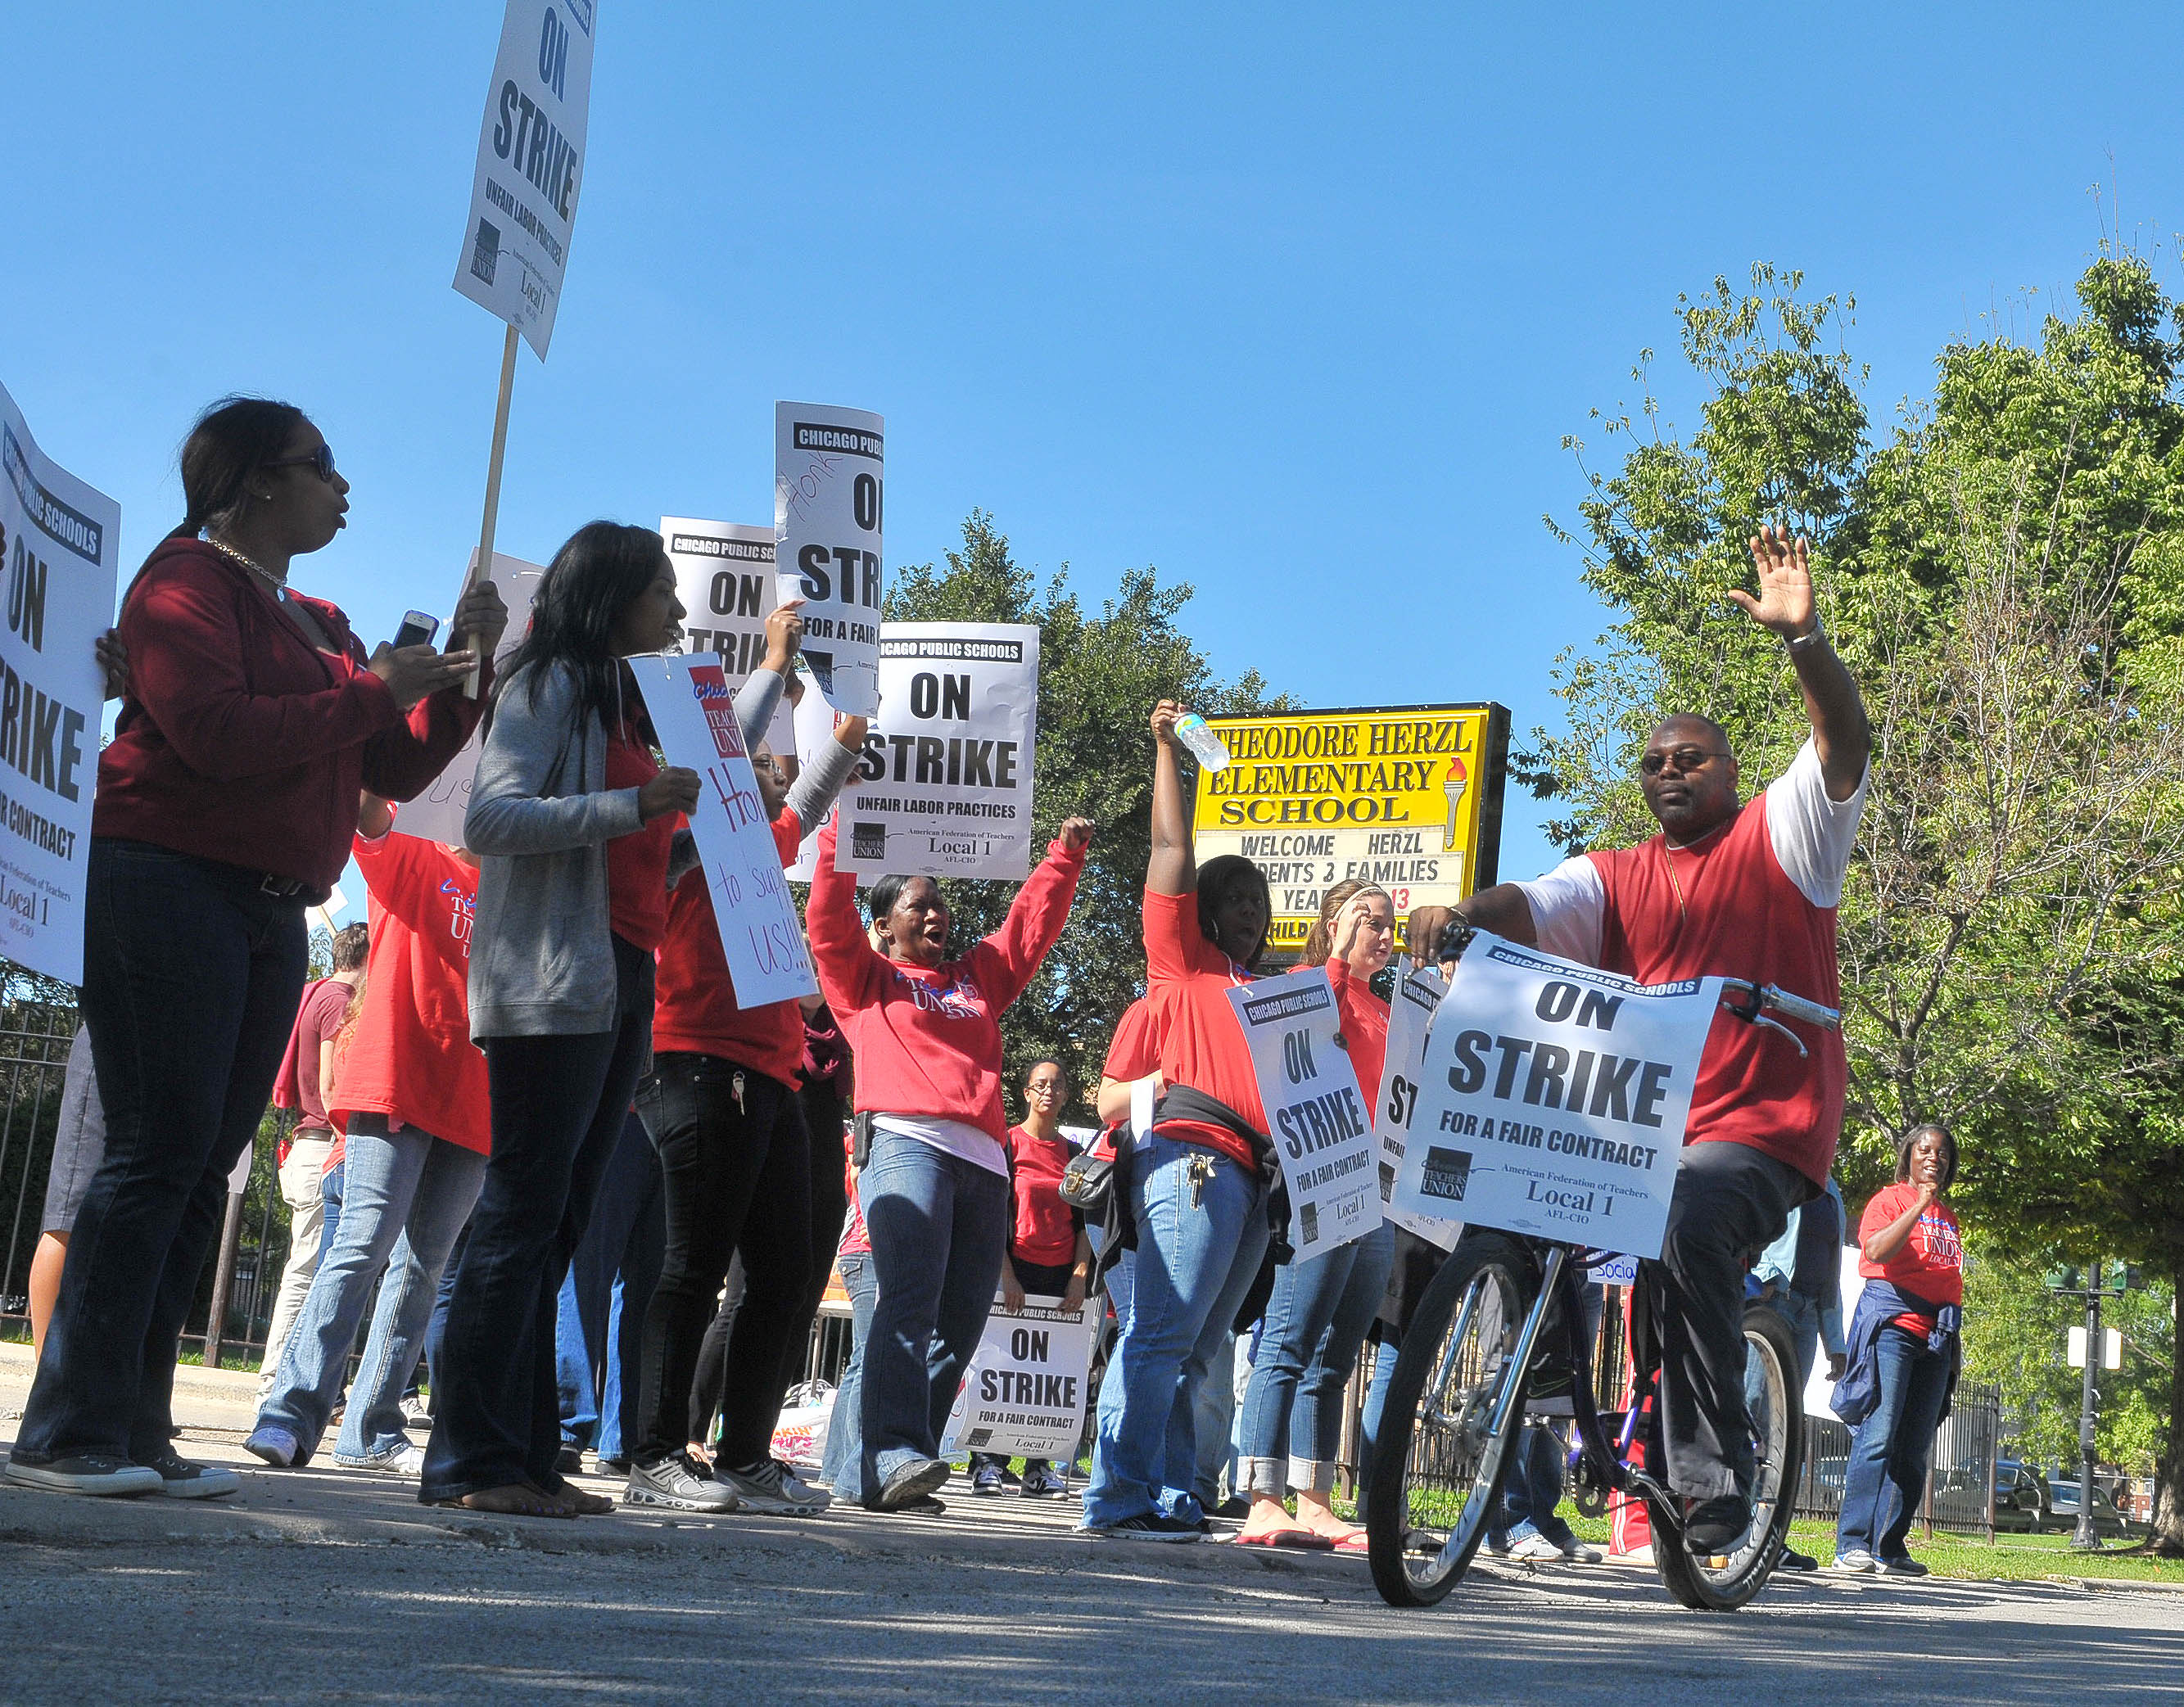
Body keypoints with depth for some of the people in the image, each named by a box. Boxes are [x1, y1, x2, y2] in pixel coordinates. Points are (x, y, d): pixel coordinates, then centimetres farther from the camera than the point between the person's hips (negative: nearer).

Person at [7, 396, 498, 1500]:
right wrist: (371, 690, -12)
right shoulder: (188, 580, -3)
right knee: (157, 1154, -13)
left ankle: (133, 1431, 8)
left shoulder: (320, 625, 22)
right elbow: (218, 733, -18)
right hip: (171, 886, -8)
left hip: (272, 913, 8)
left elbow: (396, 769, 20)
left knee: (202, 1167, 5)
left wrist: (461, 674, 7)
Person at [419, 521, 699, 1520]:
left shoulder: (622, 702, 24)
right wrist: (635, 806, -20)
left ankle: (525, 1458, 8)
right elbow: (489, 818, -14)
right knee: (521, 1217, -10)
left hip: (619, 986, 9)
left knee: (555, 1225, 6)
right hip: (552, 984, -9)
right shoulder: (551, 685, -2)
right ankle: (470, 1462, -9)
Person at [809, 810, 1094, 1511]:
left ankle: (871, 1473, -2)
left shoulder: (978, 977, 30)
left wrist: (1065, 856, 31)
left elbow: (1033, 922, 35)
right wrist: (844, 828, 3)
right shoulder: (865, 978, 18)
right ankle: (894, 1453, -34)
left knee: (960, 1323, -3)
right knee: (910, 1300, -23)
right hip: (906, 1145, -5)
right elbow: (828, 916, 7)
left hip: (984, 1162, 6)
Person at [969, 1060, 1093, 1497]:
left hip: (1062, 1277, 4)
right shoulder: (1008, 1144, 2)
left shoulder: (1073, 1154, 14)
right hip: (1016, 1268, -4)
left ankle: (1038, 1469, 2)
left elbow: (1083, 1223, 14)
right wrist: (1007, 1276, -12)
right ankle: (988, 1462, -2)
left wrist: (1079, 1276, 1)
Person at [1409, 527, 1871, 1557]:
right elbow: (1529, 909, -3)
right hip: (1636, 1128, 5)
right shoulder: (1611, 879, 15)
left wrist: (1804, 638, -27)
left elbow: (1845, 744, -10)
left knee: (1688, 1220, -33)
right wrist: (1460, 917, -27)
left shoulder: (1780, 838, 6)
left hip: (1762, 1132, -5)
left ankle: (1715, 1480, -26)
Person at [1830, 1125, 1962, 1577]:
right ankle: (1853, 1545, -17)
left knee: (1915, 1448, 3)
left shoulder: (1948, 1216, 24)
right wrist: (1920, 1205, -17)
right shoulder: (1890, 1200, 2)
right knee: (1878, 1435, -15)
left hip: (1936, 1333, 7)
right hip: (1892, 1322, -7)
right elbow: (1876, 1250, -16)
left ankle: (1890, 1548, 6)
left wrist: (1954, 1336, 22)